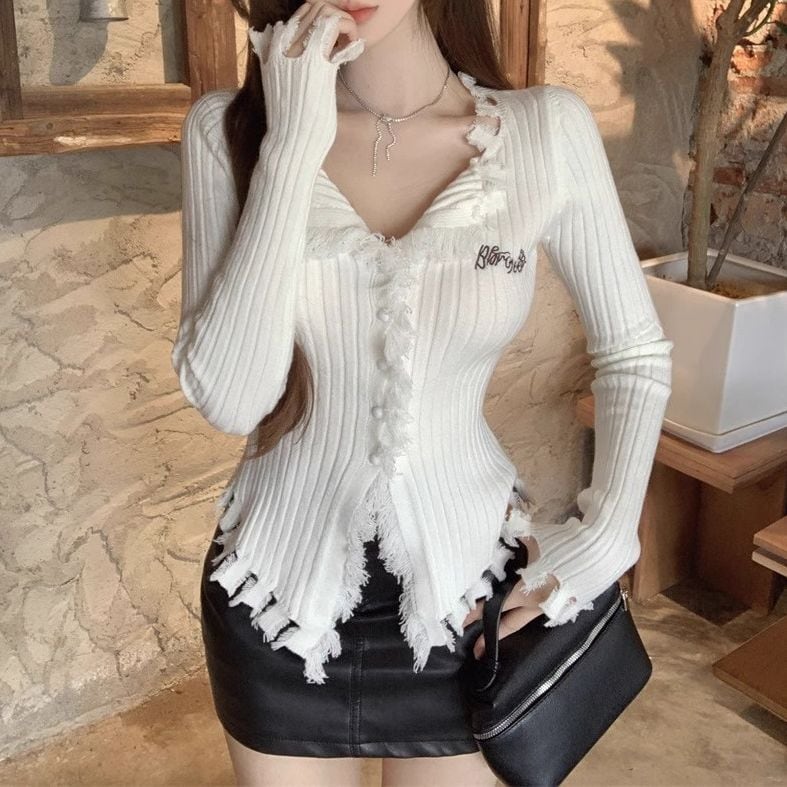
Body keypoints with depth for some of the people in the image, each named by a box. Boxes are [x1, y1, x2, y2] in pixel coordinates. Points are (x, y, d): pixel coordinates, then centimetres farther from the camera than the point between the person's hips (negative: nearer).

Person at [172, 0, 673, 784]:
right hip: (280, 587, 1)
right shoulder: (230, 129, -10)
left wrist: (604, 538, -7)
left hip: (464, 590, 0)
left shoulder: (548, 130, -11)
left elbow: (636, 355, 1)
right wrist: (292, 145, -23)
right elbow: (226, 399, -20)